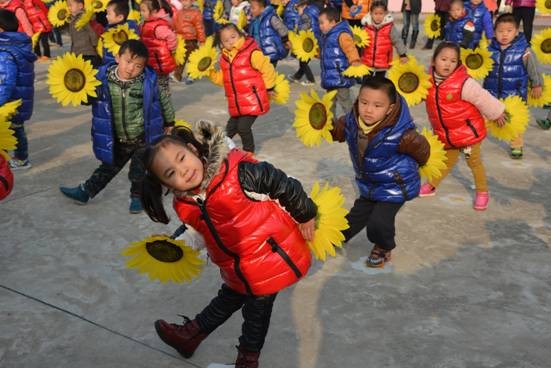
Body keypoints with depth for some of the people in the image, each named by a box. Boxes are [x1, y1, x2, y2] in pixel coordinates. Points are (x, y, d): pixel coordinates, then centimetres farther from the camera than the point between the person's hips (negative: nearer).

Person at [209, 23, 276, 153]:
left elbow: (267, 69, -11)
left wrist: (268, 88, -6)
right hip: (236, 105, 7)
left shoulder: (252, 53, -14)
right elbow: (222, 79, 15)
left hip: (253, 101, -7)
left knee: (243, 127, -7)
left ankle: (249, 152, 13)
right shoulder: (225, 58, 9)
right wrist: (211, 72, 1)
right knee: (231, 128, 16)